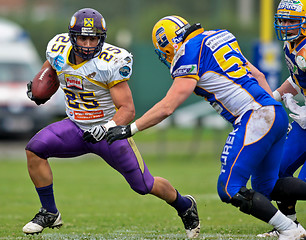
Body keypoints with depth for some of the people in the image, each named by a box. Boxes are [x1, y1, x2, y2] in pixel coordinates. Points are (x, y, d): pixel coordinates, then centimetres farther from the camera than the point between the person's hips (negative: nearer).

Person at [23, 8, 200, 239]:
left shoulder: (112, 62, -25)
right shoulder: (59, 50, -9)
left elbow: (127, 110, -24)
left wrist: (107, 128, -40)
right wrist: (36, 88, 7)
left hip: (110, 130, -4)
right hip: (76, 128, 4)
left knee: (144, 185, 0)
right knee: (35, 150, -19)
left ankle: (185, 206, 32)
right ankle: (49, 213, -4)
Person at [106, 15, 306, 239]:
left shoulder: (190, 54, -5)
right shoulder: (219, 38, 20)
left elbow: (167, 108, -7)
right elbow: (258, 75, 25)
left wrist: (130, 129, 0)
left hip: (255, 118, -9)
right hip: (277, 114, 9)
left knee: (230, 189, -6)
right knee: (267, 187, 18)